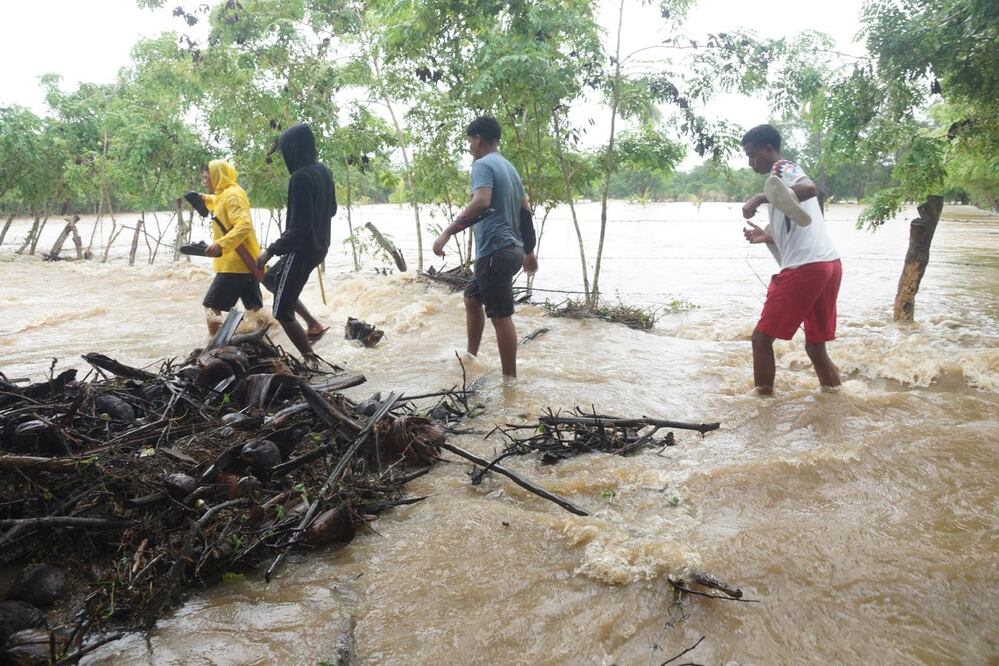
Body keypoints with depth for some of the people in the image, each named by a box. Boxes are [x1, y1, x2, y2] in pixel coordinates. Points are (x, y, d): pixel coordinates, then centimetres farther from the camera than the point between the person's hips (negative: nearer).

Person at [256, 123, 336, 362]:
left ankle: (311, 360, 4)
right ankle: (313, 324, 22)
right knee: (271, 279, 29)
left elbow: (298, 229, -26)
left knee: (283, 312, 2)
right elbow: (331, 210, 17)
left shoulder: (300, 178, -23)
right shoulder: (323, 171, 3)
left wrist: (271, 250, -18)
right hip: (319, 246, 9)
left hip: (301, 249, -9)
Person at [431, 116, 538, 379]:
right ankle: (471, 357, 29)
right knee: (472, 298, 22)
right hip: (511, 249, 10)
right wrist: (529, 251, 27)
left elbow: (481, 203, -27)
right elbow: (526, 210, 21)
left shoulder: (483, 165, -9)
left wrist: (447, 232, -26)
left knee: (501, 316, -4)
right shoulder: (508, 167, 19)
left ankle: (510, 379, 2)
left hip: (495, 251, -10)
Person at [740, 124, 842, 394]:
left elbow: (811, 188, -25)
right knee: (815, 346, 16)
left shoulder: (782, 167, -1)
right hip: (829, 264, 9)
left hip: (804, 268, -9)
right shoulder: (789, 174, 26)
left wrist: (761, 197, -25)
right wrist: (768, 237, 24)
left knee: (762, 338, 0)